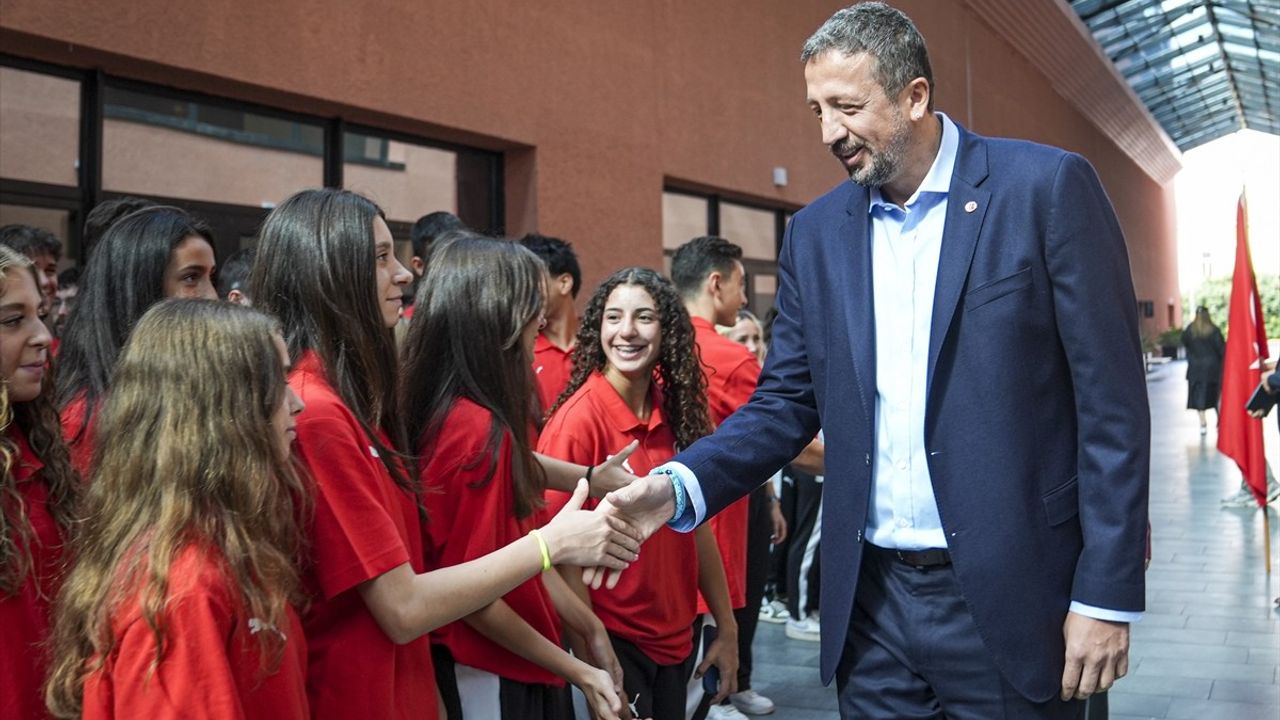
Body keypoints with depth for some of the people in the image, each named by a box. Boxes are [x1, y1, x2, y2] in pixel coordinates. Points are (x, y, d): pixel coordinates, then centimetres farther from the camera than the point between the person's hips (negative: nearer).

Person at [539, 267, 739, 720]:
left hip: (678, 638, 6)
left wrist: (727, 629, 9)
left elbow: (696, 526, 7)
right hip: (613, 641, -6)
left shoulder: (676, 412, 0)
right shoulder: (578, 419, -18)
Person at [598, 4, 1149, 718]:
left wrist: (1107, 595, -10)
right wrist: (680, 486, -10)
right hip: (873, 599, 4)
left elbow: (1112, 400, -7)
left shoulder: (1048, 187, -6)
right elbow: (787, 403, 7)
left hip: (1007, 598, -3)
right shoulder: (816, 232, 6)